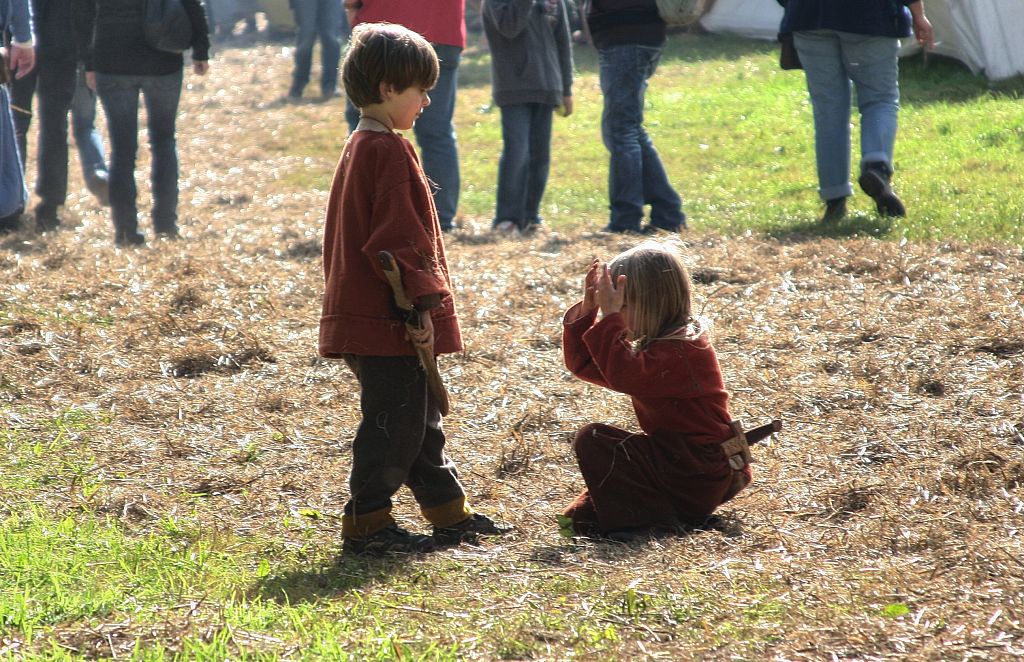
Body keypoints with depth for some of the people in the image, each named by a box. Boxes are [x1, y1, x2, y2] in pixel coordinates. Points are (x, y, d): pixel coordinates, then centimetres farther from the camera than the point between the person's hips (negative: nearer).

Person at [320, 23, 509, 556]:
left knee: (419, 418, 17)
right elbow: (401, 237, -22)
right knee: (394, 423, -3)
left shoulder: (361, 148, 16)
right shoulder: (390, 151, -17)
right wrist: (423, 301, -19)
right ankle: (366, 523, 3)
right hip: (389, 321, -11)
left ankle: (448, 512, 26)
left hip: (364, 312, 11)